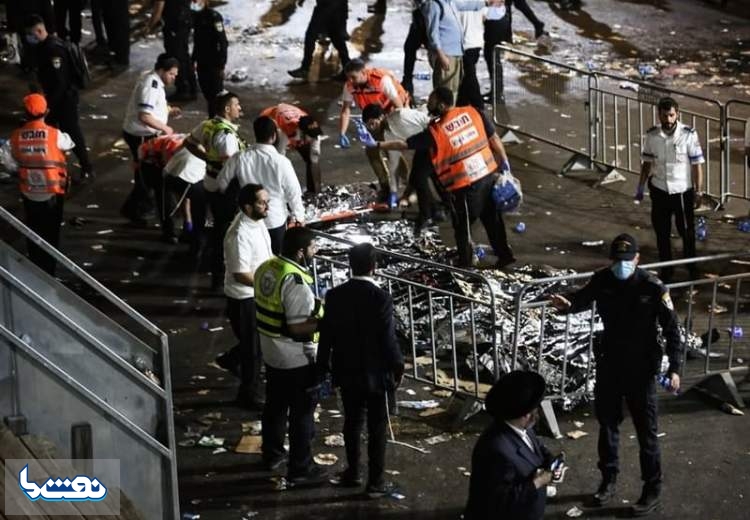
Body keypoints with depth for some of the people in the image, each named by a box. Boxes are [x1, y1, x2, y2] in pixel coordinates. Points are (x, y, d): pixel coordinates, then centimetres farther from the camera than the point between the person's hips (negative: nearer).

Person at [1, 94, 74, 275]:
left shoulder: (16, 137, -10)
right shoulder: (55, 135, -19)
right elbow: (69, 144, 2)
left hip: (29, 193, 3)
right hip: (52, 192, -2)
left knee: (33, 233, 18)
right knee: (50, 233, 11)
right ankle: (48, 272, 15)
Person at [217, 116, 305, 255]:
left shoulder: (239, 158, -17)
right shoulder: (281, 162, -24)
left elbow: (222, 182, -3)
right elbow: (293, 192, -14)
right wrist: (298, 216, 4)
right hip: (275, 220, -2)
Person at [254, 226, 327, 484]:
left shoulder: (265, 268, 0)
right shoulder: (296, 282, -28)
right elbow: (298, 327, -29)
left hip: (271, 352, 9)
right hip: (298, 358, -9)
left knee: (275, 405, 23)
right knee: (302, 413, 4)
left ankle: (272, 454, 38)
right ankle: (300, 469, 12)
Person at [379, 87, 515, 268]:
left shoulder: (435, 132, -15)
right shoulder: (473, 113, -4)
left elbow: (404, 144, -5)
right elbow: (494, 139, 1)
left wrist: (379, 145, 8)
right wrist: (504, 163, 12)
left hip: (464, 186, -5)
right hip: (488, 174, 5)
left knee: (462, 228, 14)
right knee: (492, 219, 22)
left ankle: (465, 266, 25)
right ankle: (504, 254, 32)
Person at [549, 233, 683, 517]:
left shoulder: (653, 288, -18)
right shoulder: (602, 280, -7)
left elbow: (671, 330, -13)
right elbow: (583, 299, 11)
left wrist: (674, 368, -20)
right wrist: (568, 304, -14)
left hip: (641, 369, -4)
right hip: (608, 365, 4)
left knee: (646, 432, 5)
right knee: (607, 423, 18)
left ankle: (652, 491, 18)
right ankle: (608, 480, 36)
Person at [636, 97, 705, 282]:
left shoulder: (689, 135, -15)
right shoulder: (651, 136, -6)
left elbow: (697, 165, -9)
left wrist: (698, 191, -9)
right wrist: (640, 187, 7)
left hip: (682, 192, -2)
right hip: (659, 191, 3)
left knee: (687, 231, 10)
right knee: (662, 232, 12)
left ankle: (691, 268, 30)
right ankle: (666, 270, 27)